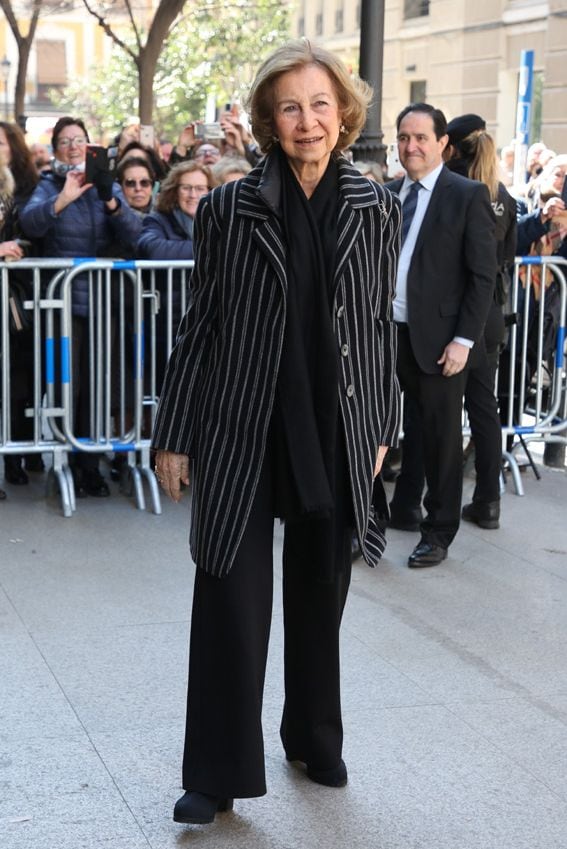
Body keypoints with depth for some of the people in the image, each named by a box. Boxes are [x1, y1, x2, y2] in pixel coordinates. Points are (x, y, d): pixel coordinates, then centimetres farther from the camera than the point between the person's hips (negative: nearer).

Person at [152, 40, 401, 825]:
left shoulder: (375, 209, 2)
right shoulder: (229, 208, -3)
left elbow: (382, 325, 7)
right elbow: (200, 326, -1)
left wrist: (381, 430, 7)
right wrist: (175, 435, -1)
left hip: (337, 436, 2)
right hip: (242, 434, -2)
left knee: (320, 597, 15)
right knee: (230, 600, 0)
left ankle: (315, 739, 35)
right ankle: (218, 773, 13)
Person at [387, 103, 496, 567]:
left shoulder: (469, 195, -6)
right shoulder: (387, 194, 9)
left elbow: (483, 276, -9)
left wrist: (464, 340, -13)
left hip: (438, 340, -4)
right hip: (389, 332, 5)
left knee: (440, 437, 5)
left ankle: (439, 531, 18)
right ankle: (400, 507, 25)